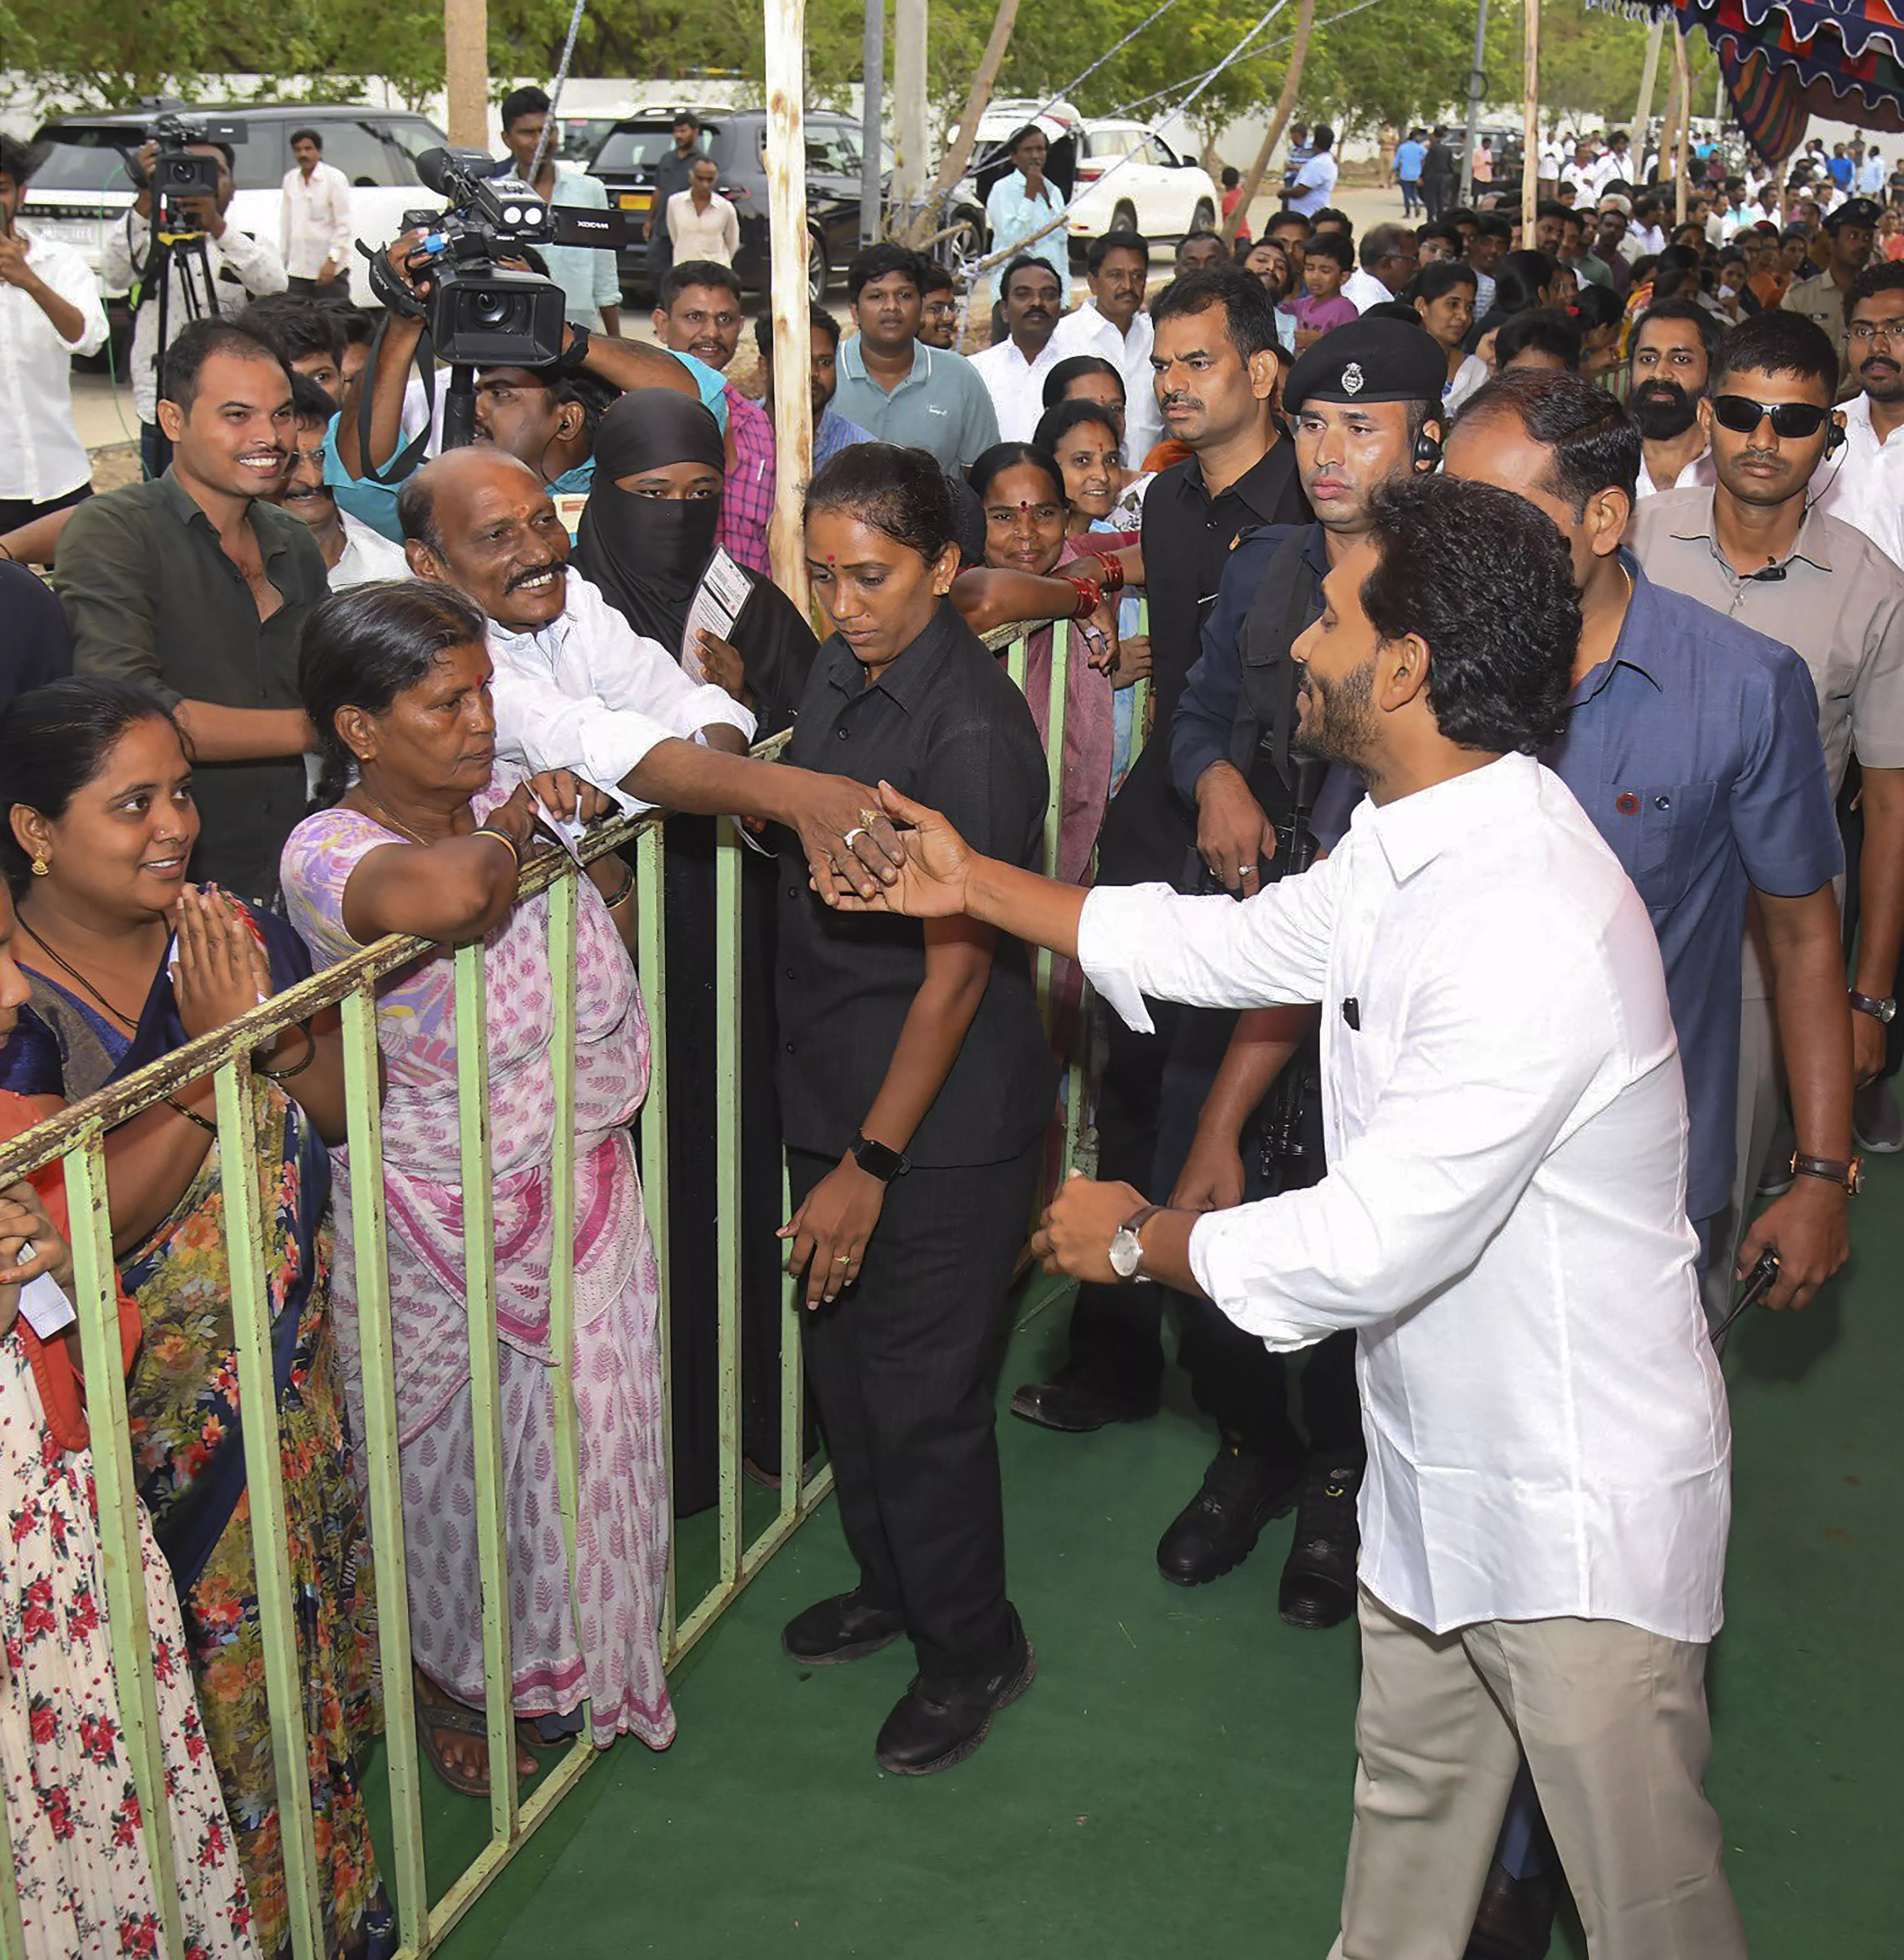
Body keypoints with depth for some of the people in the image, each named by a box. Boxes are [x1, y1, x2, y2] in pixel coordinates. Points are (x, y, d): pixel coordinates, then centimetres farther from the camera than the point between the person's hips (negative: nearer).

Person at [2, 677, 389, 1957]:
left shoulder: (238, 933, -3)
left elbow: (343, 1112, 2)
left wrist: (275, 1022, -17)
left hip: (291, 1376, 5)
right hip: (144, 1411, -5)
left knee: (308, 1624, 18)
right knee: (205, 1673, 5)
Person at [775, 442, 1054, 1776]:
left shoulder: (973, 729, -23)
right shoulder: (845, 673, 3)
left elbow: (958, 968, -22)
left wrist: (871, 1162, -20)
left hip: (944, 1126, -8)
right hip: (834, 1091, 8)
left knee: (921, 1394, 4)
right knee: (844, 1364, 21)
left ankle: (972, 1651, 27)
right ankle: (893, 1588, 44)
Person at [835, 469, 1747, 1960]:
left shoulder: (1529, 928, -32)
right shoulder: (1409, 851, 0)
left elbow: (1369, 1248, -30)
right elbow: (1235, 946, 17)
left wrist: (1142, 1240, -12)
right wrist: (974, 884, 20)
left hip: (1581, 1505, -9)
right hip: (1438, 1470, 9)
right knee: (1408, 1811, 27)